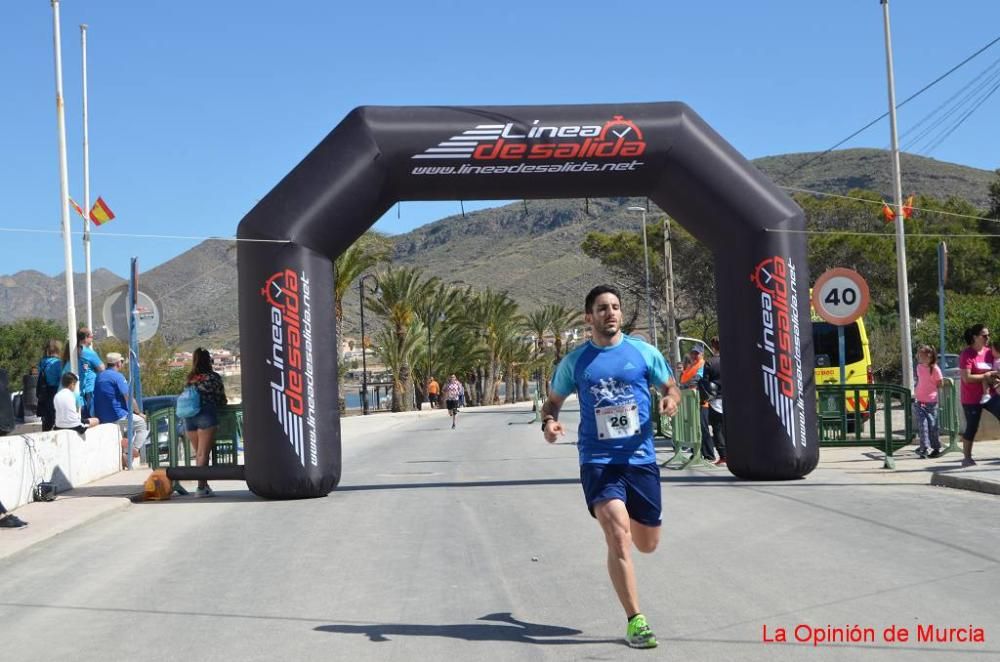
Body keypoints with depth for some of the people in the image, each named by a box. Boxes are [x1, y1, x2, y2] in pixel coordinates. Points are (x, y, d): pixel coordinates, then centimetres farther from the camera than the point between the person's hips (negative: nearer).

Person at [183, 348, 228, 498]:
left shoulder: (190, 378, 13)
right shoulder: (214, 377, 1)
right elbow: (222, 400, 6)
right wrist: (222, 402, 29)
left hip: (189, 416, 5)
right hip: (207, 416, -5)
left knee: (198, 454, 13)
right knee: (203, 454, -6)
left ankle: (204, 485, 17)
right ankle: (201, 487, -10)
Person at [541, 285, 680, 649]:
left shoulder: (643, 352, 3)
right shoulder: (575, 361, 3)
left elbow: (671, 387, 11)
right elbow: (553, 401, 14)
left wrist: (671, 400, -13)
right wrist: (548, 421, -9)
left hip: (641, 458, 2)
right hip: (598, 461, -2)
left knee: (647, 543, 11)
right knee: (618, 537, -17)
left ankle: (623, 513, 48)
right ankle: (635, 620, -8)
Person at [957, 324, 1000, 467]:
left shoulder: (988, 352, 7)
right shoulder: (967, 354, -14)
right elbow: (966, 378, -22)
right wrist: (986, 376, -17)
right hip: (971, 398, -6)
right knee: (972, 427, 3)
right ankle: (967, 458, 17)